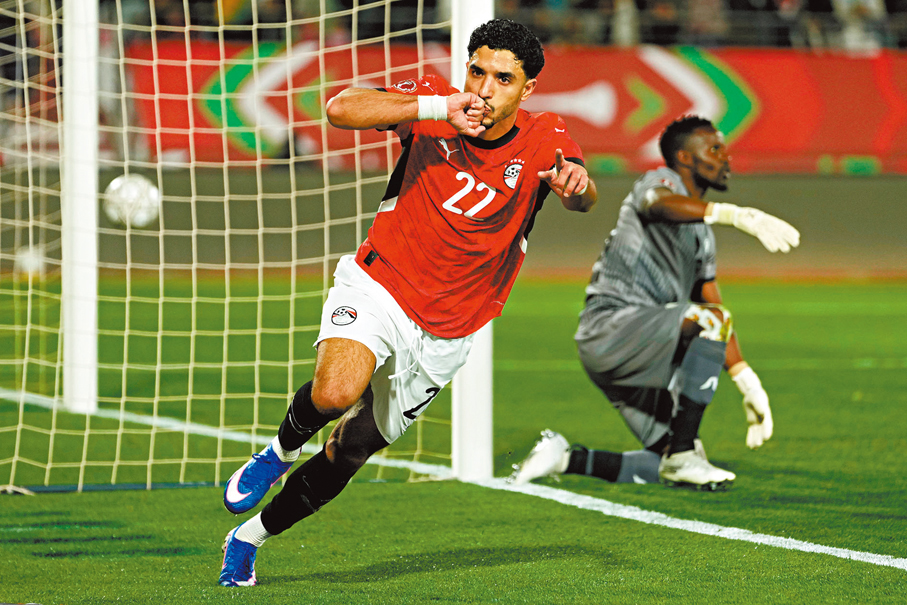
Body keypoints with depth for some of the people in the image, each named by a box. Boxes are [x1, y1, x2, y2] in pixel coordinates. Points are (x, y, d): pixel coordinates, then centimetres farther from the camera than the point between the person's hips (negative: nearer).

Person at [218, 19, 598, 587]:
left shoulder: (544, 140, -10)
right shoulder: (433, 102, -10)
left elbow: (582, 196, -29)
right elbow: (340, 109, -23)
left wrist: (577, 184, -55)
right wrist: (438, 108, -33)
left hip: (445, 335, 2)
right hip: (378, 287, -2)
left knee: (351, 451, 9)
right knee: (336, 392, -32)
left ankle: (250, 537, 32)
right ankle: (282, 451, 2)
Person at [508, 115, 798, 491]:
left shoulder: (702, 235, 23)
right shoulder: (661, 181, -3)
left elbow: (714, 306, 26)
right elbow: (659, 204, -30)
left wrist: (749, 386, 17)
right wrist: (733, 214, -47)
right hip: (612, 324, -9)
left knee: (669, 467, 3)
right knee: (711, 321, -29)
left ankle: (567, 459, 16)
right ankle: (684, 455, -26)